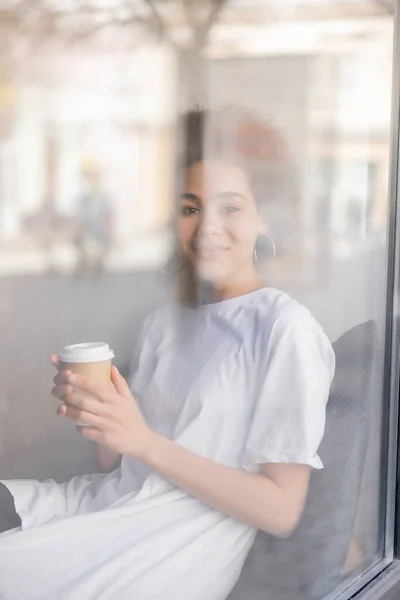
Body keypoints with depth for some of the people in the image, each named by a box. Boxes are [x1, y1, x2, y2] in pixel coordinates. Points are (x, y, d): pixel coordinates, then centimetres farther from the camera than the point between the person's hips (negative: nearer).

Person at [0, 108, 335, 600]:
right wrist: (90, 410, -8)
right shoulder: (163, 322, 14)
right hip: (106, 499, 7)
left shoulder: (286, 329, -8)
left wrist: (145, 443, -17)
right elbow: (119, 457, 13)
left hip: (177, 547, -6)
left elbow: (281, 511, -12)